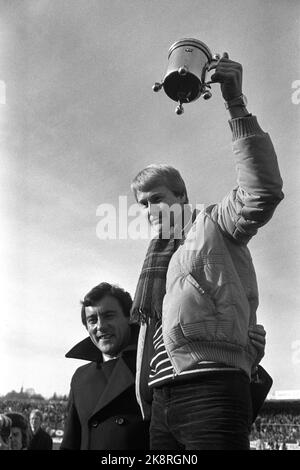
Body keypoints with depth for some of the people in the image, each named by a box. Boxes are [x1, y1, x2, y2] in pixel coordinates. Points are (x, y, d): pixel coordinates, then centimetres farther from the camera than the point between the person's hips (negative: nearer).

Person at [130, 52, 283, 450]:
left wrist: (236, 105, -16)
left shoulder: (214, 225, 7)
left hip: (212, 391, -6)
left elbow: (264, 190, -12)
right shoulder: (157, 260, 27)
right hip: (161, 403, 7)